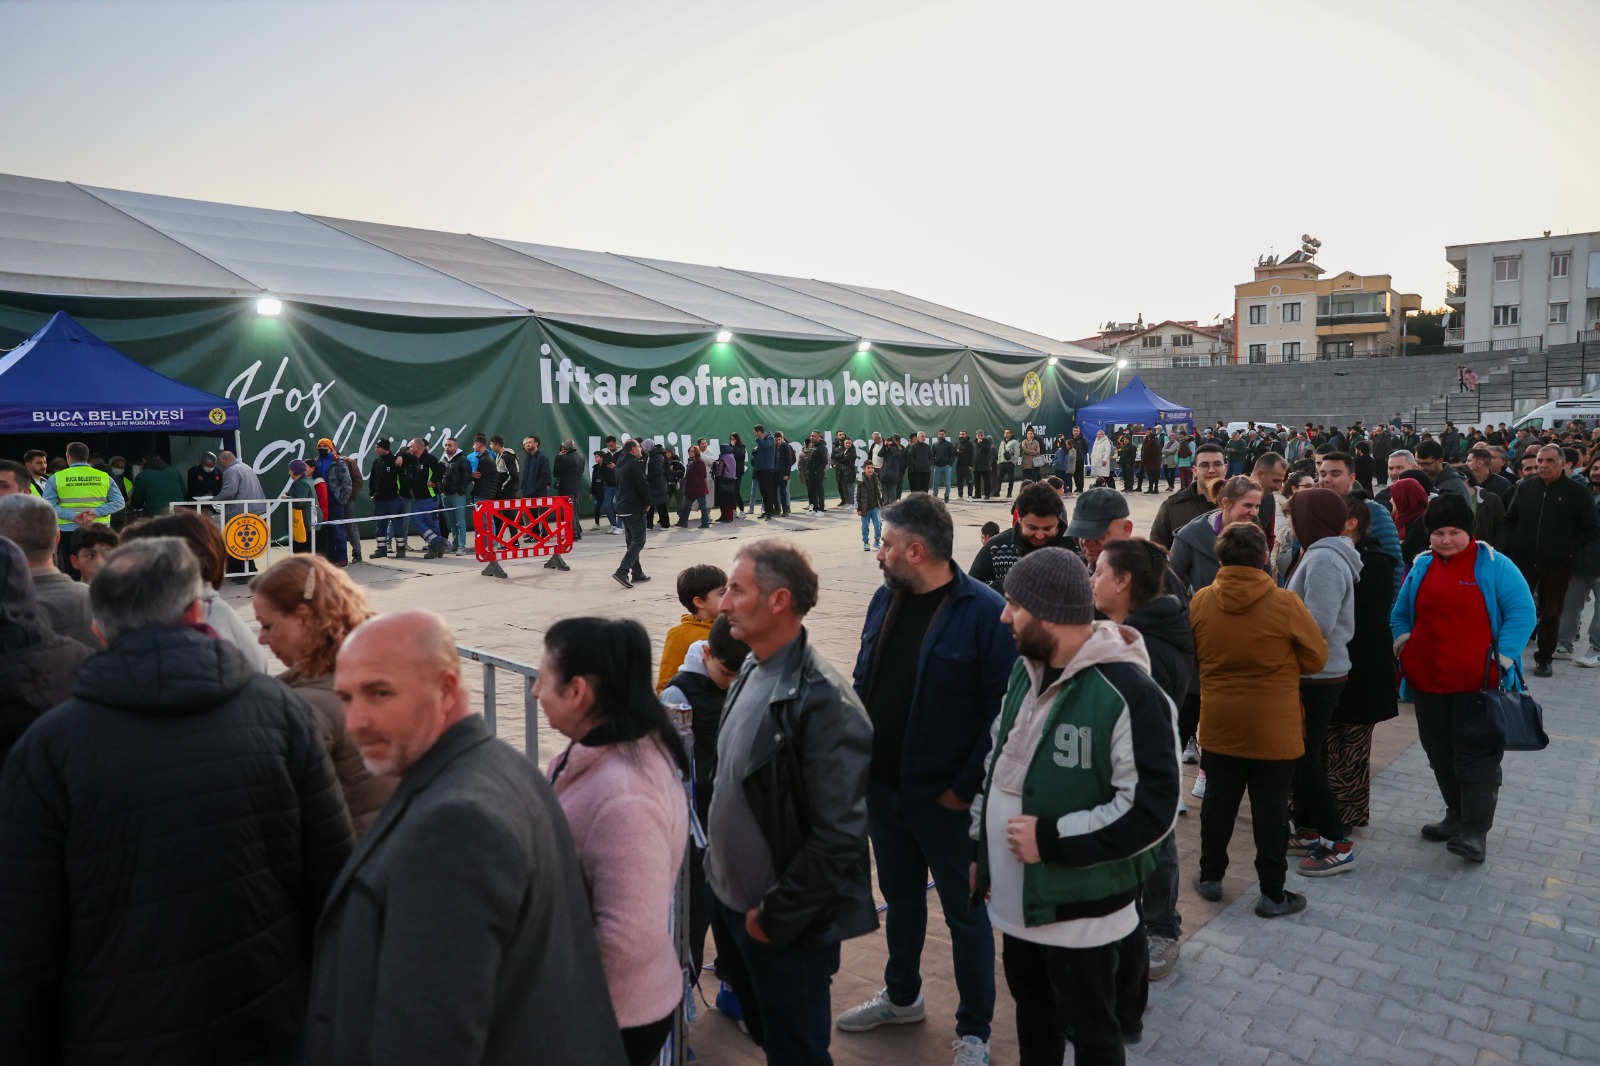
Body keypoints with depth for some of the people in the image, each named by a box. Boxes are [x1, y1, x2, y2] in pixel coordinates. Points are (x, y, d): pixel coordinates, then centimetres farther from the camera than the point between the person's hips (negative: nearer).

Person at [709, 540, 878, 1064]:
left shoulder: (823, 702, -26)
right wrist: (718, 869, 10)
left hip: (786, 926, -7)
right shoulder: (751, 672, 0)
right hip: (730, 901, 8)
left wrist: (774, 916, -18)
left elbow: (838, 839, -26)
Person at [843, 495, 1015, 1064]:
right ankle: (901, 997, 46)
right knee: (900, 898, 24)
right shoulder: (885, 600, 2)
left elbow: (1005, 710, -19)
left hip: (945, 797, -6)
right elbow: (862, 683, 10)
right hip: (882, 787, 6)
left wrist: (966, 787, -17)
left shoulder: (984, 612, -19)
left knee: (965, 914, 12)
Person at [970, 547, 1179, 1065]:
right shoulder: (1025, 670, 2)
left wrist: (1052, 840, -24)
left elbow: (1151, 807, -24)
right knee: (1032, 1013, 26)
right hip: (1018, 898, 7)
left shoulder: (1127, 694, -24)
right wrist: (980, 847, 13)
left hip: (1083, 908, -7)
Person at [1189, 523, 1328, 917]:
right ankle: (1272, 894, 18)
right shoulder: (1285, 603, -16)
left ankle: (1210, 877, 28)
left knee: (1218, 801, 15)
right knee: (1270, 809, 8)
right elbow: (1316, 659, -5)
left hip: (1219, 726, 3)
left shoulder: (1200, 601, -8)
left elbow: (1190, 657, 4)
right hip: (1273, 729, -2)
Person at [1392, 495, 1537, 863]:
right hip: (1427, 680, 5)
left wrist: (1502, 660, -16)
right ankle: (1457, 816, 30)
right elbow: (1400, 614, 19)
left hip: (1478, 682, -5)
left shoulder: (1493, 564, -6)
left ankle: (1476, 831, 3)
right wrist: (1405, 648, 5)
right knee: (1441, 753, 14)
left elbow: (1522, 613, -10)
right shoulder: (1421, 566, 8)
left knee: (1476, 755, -2)